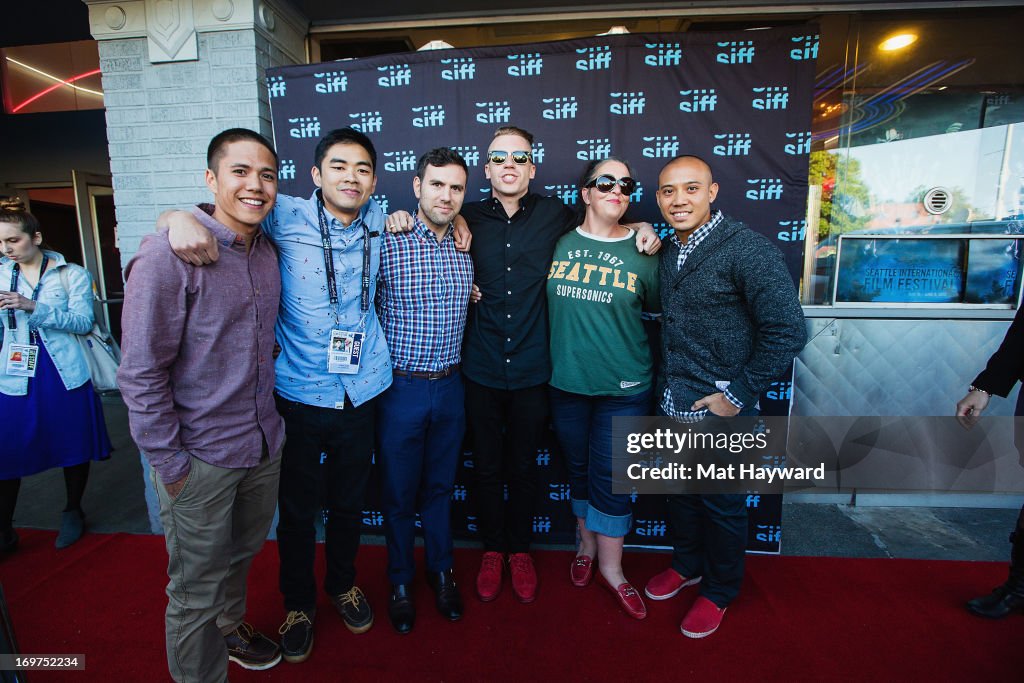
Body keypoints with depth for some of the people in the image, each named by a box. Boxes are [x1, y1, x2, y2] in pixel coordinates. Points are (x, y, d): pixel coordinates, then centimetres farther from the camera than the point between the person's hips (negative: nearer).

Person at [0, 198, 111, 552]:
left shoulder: (72, 275, -1)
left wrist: (34, 307, -21)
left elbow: (83, 322, -12)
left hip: (64, 375, -2)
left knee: (73, 448, 9)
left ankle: (72, 513, 30)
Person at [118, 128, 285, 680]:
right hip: (200, 457, -6)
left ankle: (231, 626, 53)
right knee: (196, 588, 13)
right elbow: (140, 372, -16)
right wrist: (169, 463, -14)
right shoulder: (168, 253, -17)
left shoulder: (268, 253, 5)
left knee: (242, 554, 26)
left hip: (263, 444, 7)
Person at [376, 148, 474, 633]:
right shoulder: (387, 244, -11)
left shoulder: (465, 250, 3)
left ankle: (441, 570, 40)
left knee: (441, 486, 19)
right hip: (401, 388, -3)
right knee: (398, 492, 13)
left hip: (450, 387, 4)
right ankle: (400, 580, 36)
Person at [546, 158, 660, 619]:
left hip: (623, 389, -2)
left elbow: (659, 313, 7)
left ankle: (612, 567, 28)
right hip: (567, 382, 2)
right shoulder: (560, 243, 1)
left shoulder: (643, 251, -3)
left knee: (610, 478, 5)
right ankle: (586, 546, 41)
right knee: (579, 471, 17)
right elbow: (544, 303, 11)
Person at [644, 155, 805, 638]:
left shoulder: (748, 249, -17)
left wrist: (737, 393, -17)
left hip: (721, 415, -6)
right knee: (681, 493, 22)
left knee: (722, 506, 14)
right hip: (672, 407, 6)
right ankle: (686, 564, 47)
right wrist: (666, 386, 7)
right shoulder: (667, 252, 4)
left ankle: (718, 591, 38)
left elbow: (788, 331, -19)